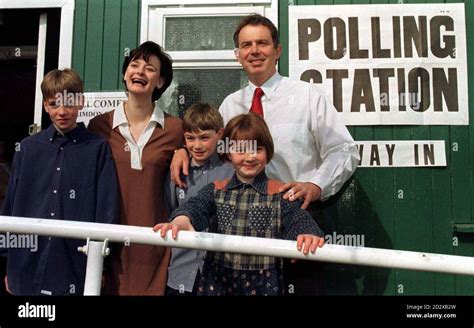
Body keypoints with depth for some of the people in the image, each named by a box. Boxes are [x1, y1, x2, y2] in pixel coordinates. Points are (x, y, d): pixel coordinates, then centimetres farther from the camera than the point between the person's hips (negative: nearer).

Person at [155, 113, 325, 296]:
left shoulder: (279, 194, -3)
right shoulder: (216, 190, 3)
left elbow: (297, 220, -17)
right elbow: (196, 207, -14)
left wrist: (309, 234, -41)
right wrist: (182, 220, -38)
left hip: (263, 283, -1)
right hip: (218, 281, 2)